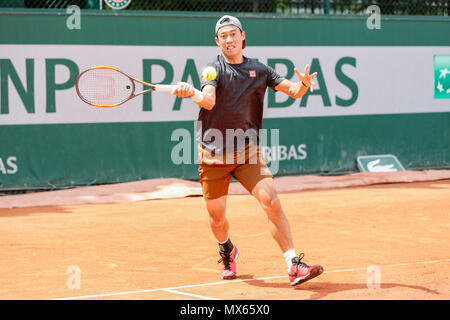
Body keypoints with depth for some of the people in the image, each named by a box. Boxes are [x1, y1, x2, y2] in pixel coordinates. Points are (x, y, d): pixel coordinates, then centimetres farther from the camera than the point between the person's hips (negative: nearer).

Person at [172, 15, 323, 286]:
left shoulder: (259, 70, 6)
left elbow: (293, 91, 5)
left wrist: (303, 84, -18)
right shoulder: (214, 69, -2)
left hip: (247, 151, 1)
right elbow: (208, 101, -20)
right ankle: (227, 251, 40)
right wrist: (190, 93, -41)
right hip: (213, 153, -1)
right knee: (217, 216, 5)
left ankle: (294, 265, -15)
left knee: (271, 201, -16)